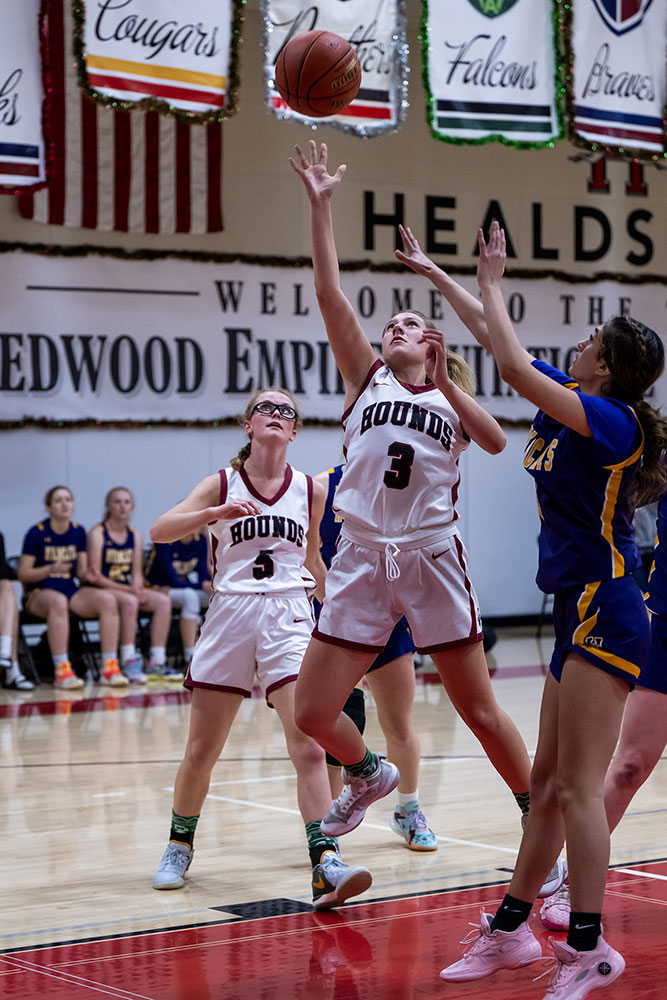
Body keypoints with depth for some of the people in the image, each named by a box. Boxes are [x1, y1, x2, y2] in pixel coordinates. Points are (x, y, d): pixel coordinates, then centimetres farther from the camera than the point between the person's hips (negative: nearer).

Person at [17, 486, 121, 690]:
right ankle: (62, 671, -42)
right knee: (58, 602, -41)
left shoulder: (78, 532, 12)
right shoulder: (36, 533, -2)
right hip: (40, 594, -5)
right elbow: (23, 573, -4)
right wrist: (51, 569, -20)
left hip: (72, 591, 5)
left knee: (108, 601, -24)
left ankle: (109, 669, -26)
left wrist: (86, 575, -9)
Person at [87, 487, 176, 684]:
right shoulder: (98, 533, -7)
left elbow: (137, 573, 12)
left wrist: (138, 589, -13)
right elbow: (95, 577, -13)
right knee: (129, 602, -35)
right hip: (102, 591, -6)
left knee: (163, 600, -17)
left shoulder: (135, 536, 13)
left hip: (128, 590, 6)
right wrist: (129, 590, -19)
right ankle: (128, 663, -32)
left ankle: (157, 663, -18)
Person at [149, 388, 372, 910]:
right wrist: (216, 513, -24)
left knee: (309, 746, -15)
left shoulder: (311, 491, 7)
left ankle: (325, 865, -19)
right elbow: (160, 530, -9)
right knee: (202, 751, 6)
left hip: (288, 617, 0)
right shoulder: (222, 484, 3)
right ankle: (180, 846, 29)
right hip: (230, 613, 0)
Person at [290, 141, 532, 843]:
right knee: (313, 713, -1)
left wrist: (446, 383, -15)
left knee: (479, 709, 0)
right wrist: (319, 205, -4)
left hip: (433, 556, -1)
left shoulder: (452, 398, 12)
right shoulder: (367, 378, 12)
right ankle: (368, 774, 30)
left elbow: (495, 442, -9)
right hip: (363, 558, 2)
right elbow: (329, 294, 2)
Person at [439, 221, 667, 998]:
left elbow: (514, 368, -25)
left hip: (604, 615, -9)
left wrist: (492, 281, -13)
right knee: (549, 784, 13)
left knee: (576, 787, -10)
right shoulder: (566, 400, 10)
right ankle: (509, 932, 20)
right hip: (583, 613, 9)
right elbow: (501, 346, 22)